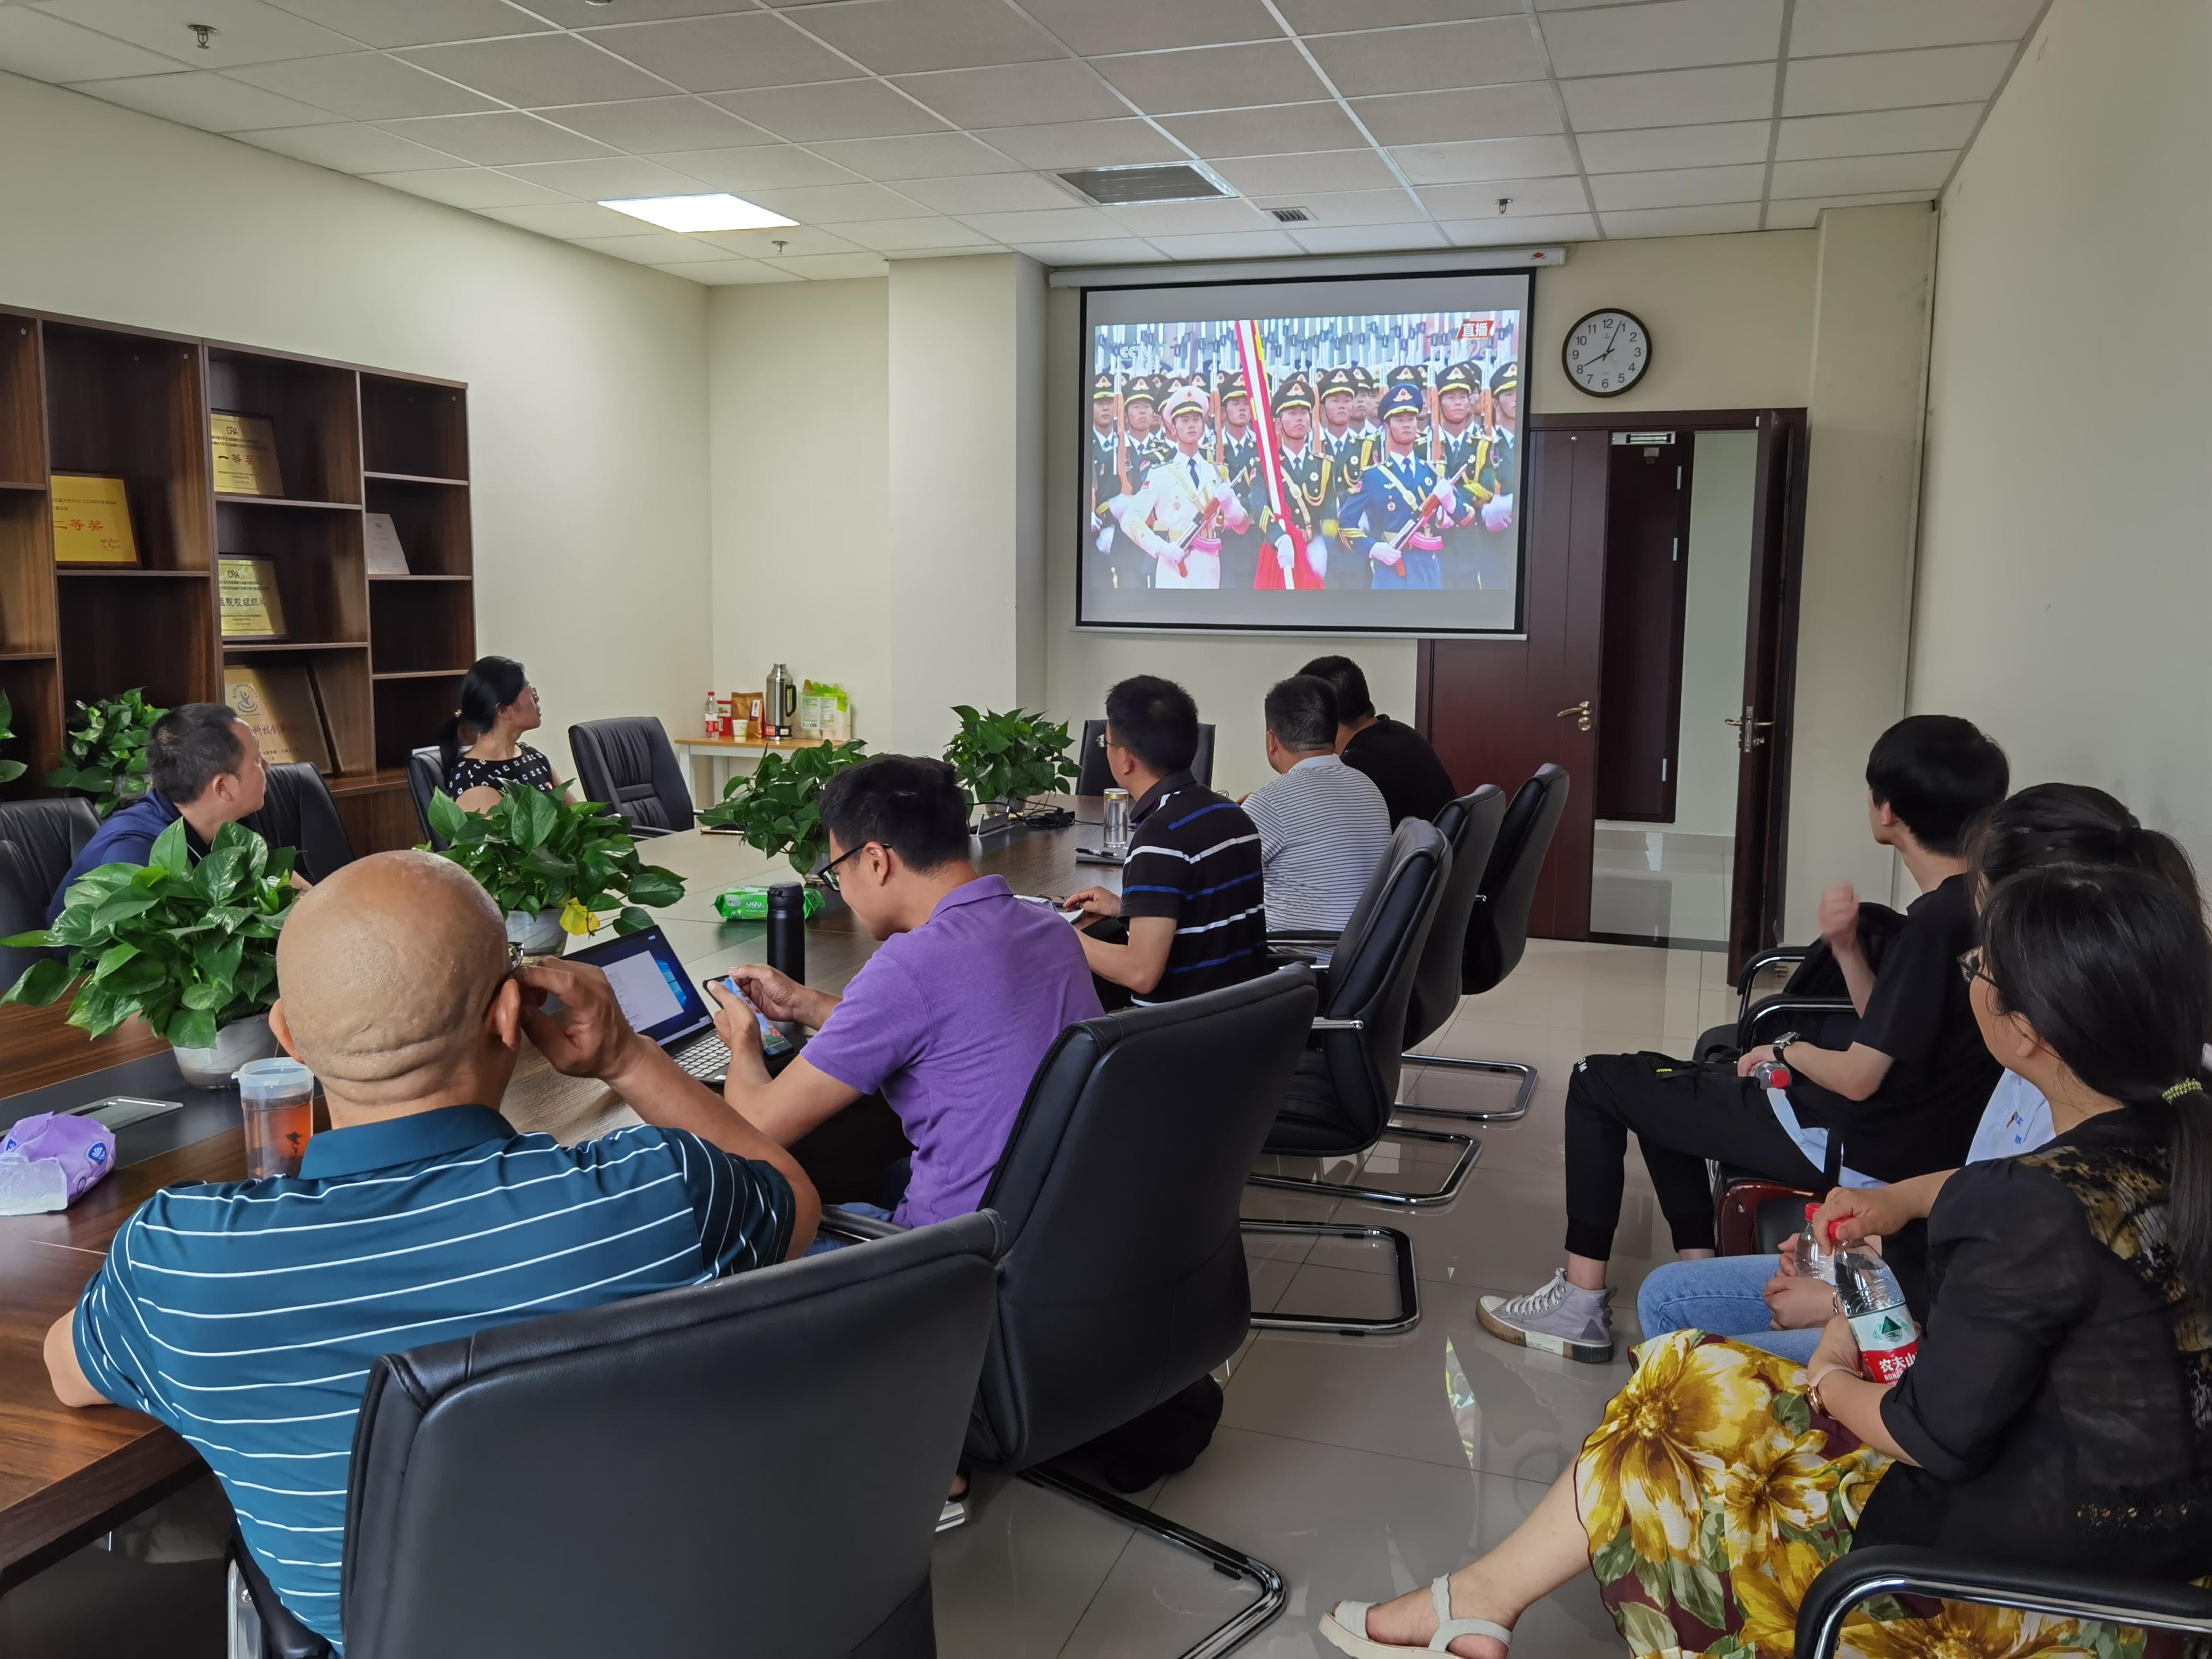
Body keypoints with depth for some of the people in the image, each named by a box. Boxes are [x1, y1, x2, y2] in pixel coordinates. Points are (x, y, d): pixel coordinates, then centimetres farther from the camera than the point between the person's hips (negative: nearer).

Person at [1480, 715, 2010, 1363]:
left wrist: (1787, 1049, -4)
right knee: (1664, 1083, 24)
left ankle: (1580, 1304, 5)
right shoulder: (1980, 905, 4)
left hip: (1858, 1150, -9)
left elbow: (1859, 1077, -24)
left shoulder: (1933, 923, -25)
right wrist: (1846, 947, -6)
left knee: (1599, 1082, 0)